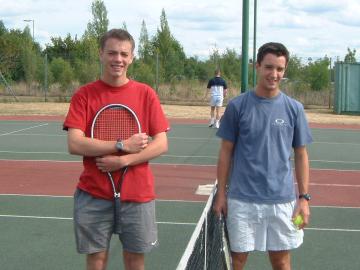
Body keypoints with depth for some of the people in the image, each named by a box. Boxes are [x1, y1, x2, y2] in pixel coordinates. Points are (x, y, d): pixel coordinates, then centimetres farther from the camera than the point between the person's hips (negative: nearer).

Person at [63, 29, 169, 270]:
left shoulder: (146, 94, 0)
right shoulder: (84, 95, -2)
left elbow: (161, 144, -4)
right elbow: (75, 144, -12)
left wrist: (123, 161, -17)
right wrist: (123, 145, -17)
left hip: (137, 194, 1)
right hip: (93, 195, 0)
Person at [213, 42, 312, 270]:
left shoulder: (294, 109, 2)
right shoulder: (237, 106, -2)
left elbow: (301, 155, 6)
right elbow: (226, 152, 3)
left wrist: (304, 197, 0)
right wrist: (221, 193, 0)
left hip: (282, 200, 1)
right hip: (242, 200, -1)